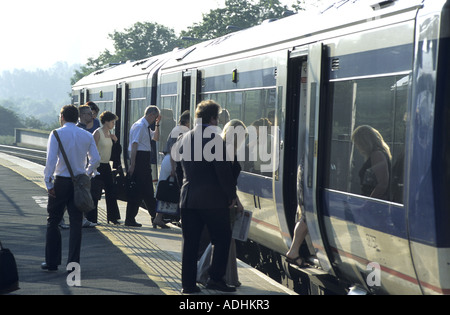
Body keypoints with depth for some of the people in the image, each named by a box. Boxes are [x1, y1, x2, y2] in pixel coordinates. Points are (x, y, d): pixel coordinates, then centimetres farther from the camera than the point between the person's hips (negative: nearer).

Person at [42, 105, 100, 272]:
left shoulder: (57, 134, -5)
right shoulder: (87, 136, 6)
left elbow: (51, 160, -12)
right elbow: (96, 159, 3)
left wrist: (48, 183, -9)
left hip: (61, 182, -3)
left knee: (53, 222, 8)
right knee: (76, 223, 6)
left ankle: (52, 262, 11)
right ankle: (73, 263, 5)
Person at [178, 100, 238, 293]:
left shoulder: (184, 138, 9)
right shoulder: (214, 139, -12)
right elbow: (223, 171, -14)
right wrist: (231, 195, -5)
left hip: (188, 198, 6)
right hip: (212, 199, -6)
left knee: (190, 242, 9)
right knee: (222, 239, 7)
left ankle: (188, 283, 12)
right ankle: (215, 278, 2)